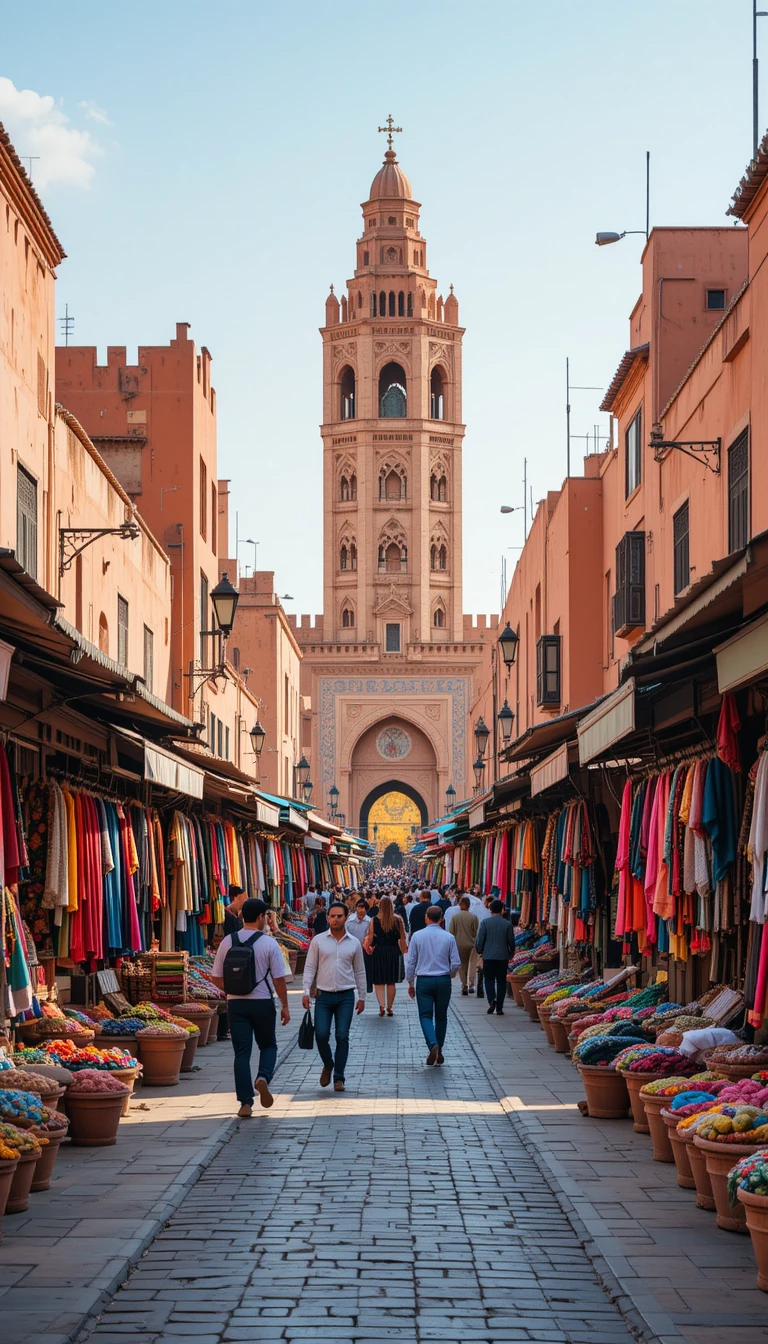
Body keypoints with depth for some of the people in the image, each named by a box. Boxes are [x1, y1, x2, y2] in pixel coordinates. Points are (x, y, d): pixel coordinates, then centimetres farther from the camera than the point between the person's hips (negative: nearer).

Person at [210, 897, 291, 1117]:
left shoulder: (227, 942, 0)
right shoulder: (269, 943, -8)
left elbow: (216, 977, 4)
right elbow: (279, 979, -8)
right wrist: (284, 1006, 2)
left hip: (236, 1003, 2)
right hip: (262, 1003, -2)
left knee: (241, 1052, 4)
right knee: (268, 1045, 18)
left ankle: (246, 1103, -1)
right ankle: (263, 1077, -11)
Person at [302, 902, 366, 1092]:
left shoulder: (354, 943, 6)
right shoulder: (318, 941, 2)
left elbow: (359, 972, 12)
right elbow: (310, 967, 2)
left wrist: (362, 997, 10)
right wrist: (306, 991, -7)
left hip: (346, 996, 1)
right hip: (324, 996, -1)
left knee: (342, 1036, -3)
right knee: (321, 1034, -8)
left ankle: (338, 1077, 5)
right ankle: (328, 1065, 20)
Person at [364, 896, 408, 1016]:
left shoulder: (375, 920, -7)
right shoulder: (398, 920, -3)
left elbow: (370, 937, -5)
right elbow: (402, 938, 1)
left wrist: (367, 946, 14)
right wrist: (404, 951, 15)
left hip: (378, 951, -1)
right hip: (393, 951, 1)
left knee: (379, 981, 6)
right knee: (391, 981, 11)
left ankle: (381, 1005, -10)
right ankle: (390, 1007, 14)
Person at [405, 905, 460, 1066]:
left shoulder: (417, 936, -4)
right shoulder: (449, 937, -3)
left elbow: (410, 962, -1)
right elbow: (456, 963, -2)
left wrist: (410, 982, 9)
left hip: (424, 980, -1)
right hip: (443, 980, 1)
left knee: (425, 1015, -1)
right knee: (441, 1016, 13)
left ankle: (433, 1045, -24)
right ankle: (439, 1052, 18)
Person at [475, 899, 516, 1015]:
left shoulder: (485, 922, -6)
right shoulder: (507, 924, -3)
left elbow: (479, 939, -4)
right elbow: (511, 941, 4)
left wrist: (480, 951, 14)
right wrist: (511, 953, 22)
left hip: (488, 956, -1)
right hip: (503, 956, 1)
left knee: (489, 979, 8)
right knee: (501, 981, 8)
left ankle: (492, 1000, -15)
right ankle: (499, 1007, 7)